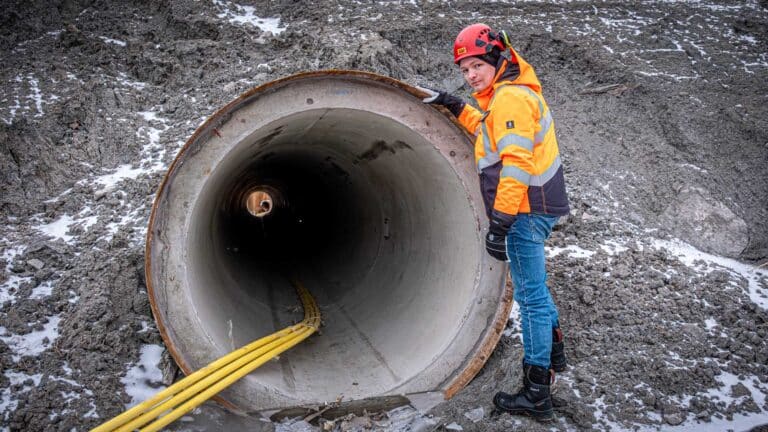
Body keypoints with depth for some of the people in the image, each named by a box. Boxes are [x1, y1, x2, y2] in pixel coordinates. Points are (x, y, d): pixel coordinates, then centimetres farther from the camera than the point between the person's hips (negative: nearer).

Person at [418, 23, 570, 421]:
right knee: (533, 285, 25)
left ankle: (537, 394, 1)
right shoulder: (515, 91, 15)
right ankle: (553, 353, 43)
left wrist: (499, 224, -25)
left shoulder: (510, 96, -17)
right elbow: (488, 129, 34)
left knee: (531, 295, -6)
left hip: (526, 211, -11)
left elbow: (515, 164, -25)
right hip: (536, 208, 11)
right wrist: (453, 105, 29)